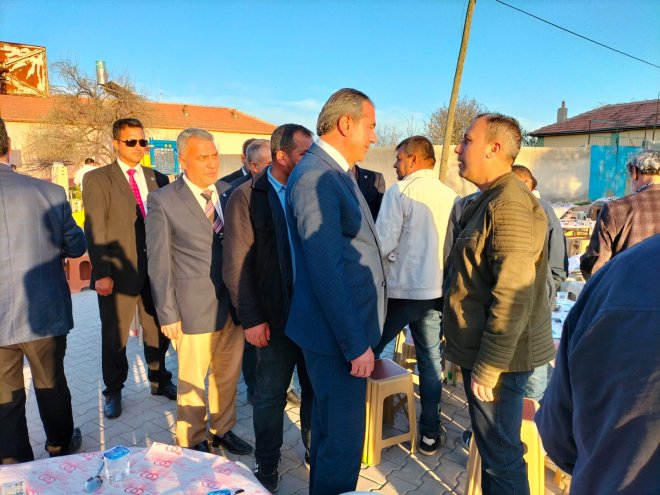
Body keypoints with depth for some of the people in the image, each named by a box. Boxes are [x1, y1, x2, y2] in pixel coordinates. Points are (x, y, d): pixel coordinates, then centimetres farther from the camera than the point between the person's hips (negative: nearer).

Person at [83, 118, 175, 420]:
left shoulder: (158, 179, 9)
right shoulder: (97, 179, -2)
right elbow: (95, 230, -9)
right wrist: (101, 273, -16)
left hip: (157, 270, 3)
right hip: (118, 272, -3)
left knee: (158, 331, 15)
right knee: (114, 337, 12)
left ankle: (160, 380, 35)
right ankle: (113, 392, 32)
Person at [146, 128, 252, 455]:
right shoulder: (163, 201, -7)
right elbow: (158, 263, -5)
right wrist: (167, 314, -6)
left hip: (234, 305, 4)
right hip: (196, 310, -4)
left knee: (228, 376, 18)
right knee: (192, 382, 12)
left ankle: (222, 430, 41)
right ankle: (193, 444, 35)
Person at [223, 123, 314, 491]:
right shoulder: (246, 198, -7)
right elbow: (236, 267, -8)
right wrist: (251, 319, -10)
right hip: (276, 318, -3)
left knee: (317, 390, 15)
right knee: (271, 396, 13)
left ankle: (315, 451, 39)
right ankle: (267, 465, 35)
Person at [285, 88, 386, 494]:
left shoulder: (336, 172, 11)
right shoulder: (315, 176, -19)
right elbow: (327, 271, -24)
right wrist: (356, 344, -19)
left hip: (348, 325, 10)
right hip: (338, 334, -10)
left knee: (331, 428, 25)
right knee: (343, 440, 4)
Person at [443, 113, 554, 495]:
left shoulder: (510, 204, -19)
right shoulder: (492, 200, 13)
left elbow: (513, 297, -24)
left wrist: (487, 367, -20)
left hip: (497, 358, -10)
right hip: (483, 350, 10)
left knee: (501, 456, 5)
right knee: (493, 448, 22)